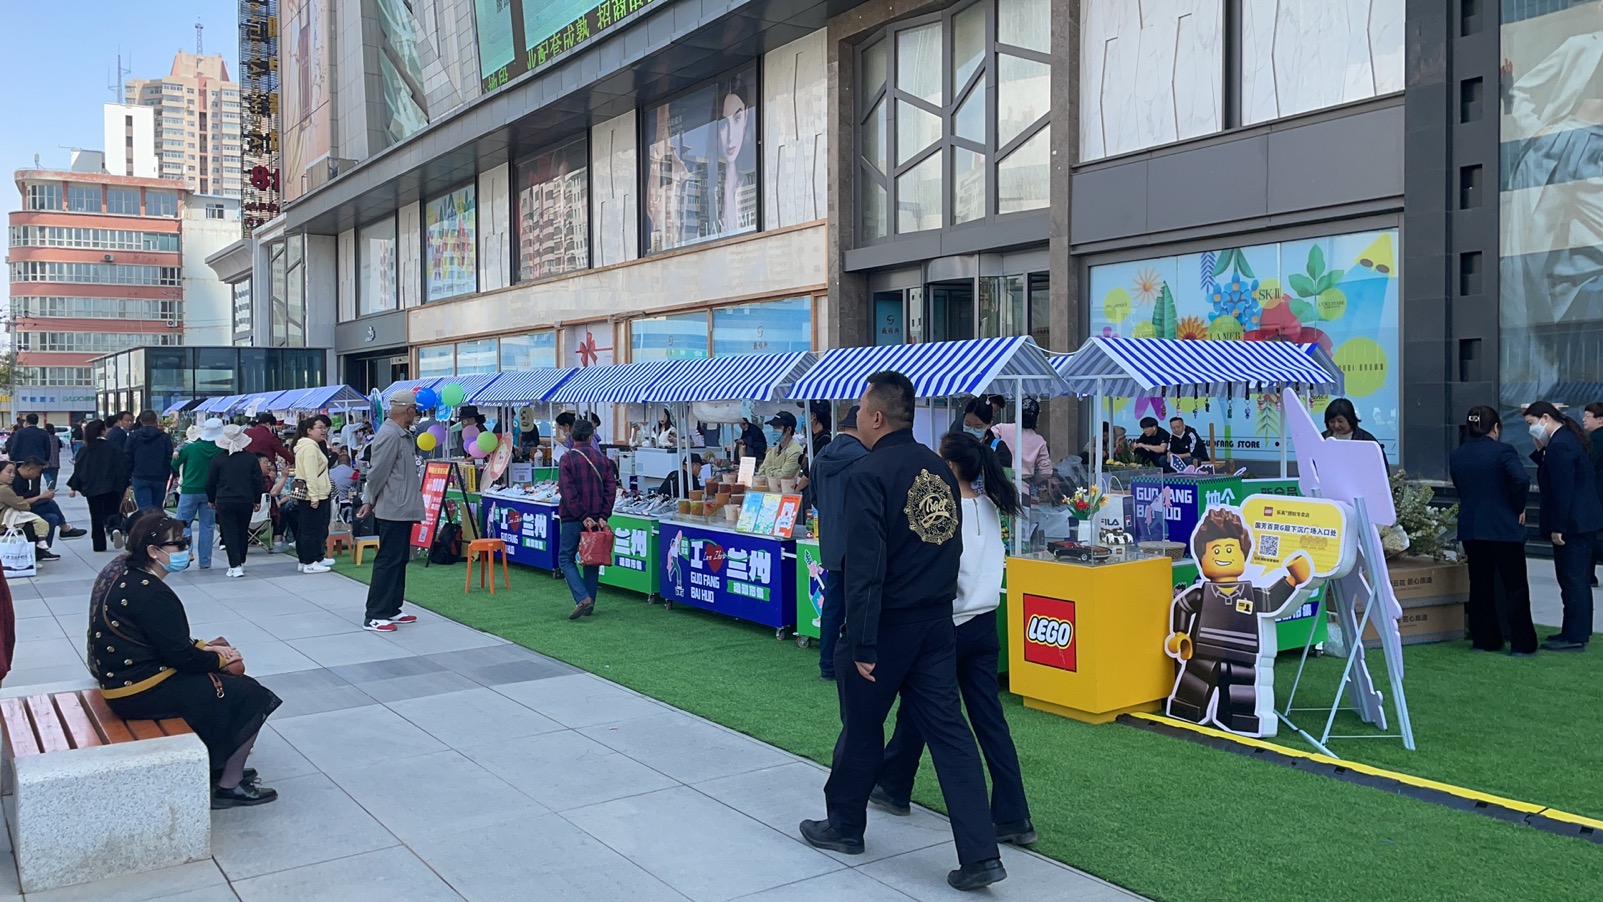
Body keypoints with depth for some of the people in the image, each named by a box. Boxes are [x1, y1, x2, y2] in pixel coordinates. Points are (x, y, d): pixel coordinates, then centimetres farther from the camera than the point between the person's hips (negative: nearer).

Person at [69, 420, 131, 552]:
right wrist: (125, 484, 2)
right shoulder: (112, 448, -4)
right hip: (111, 487, -2)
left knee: (96, 516, 11)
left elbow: (79, 469, 5)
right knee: (112, 511, 6)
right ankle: (115, 528, -27)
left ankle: (99, 544, 10)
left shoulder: (85, 450, 1)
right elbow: (123, 465, -5)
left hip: (92, 488, 2)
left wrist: (74, 487, 14)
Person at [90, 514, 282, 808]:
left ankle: (222, 765, 24)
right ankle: (230, 786, 5)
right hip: (143, 691, -10)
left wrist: (204, 647, 5)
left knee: (232, 680, 20)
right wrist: (221, 660, -6)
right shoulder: (151, 594, -23)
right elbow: (179, 656, -22)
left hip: (130, 676, 10)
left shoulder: (128, 579, 8)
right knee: (249, 695, -5)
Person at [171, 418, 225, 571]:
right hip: (209, 493, 1)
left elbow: (174, 465, 6)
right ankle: (205, 561, 7)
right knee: (207, 526, 6)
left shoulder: (191, 447, -7)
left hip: (189, 491, -1)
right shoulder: (220, 451, -7)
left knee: (183, 524, 8)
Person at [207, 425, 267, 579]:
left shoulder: (217, 458, -6)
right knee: (243, 532, 16)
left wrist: (211, 500, 15)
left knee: (230, 533, 0)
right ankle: (241, 563, 24)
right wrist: (257, 500, 12)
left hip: (224, 502, -2)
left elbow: (211, 482, 1)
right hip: (246, 501, 2)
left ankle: (235, 566, -8)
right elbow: (258, 481, 1)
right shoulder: (251, 458, -2)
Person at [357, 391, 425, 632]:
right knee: (387, 561, -7)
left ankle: (392, 610, 22)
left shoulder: (402, 435, 14)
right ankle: (374, 616, -2)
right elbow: (377, 473, -17)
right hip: (393, 510, -10)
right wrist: (371, 501, -3)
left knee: (399, 560, 14)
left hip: (403, 510, 10)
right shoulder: (389, 435, -18)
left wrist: (370, 501, 14)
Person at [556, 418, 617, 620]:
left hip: (573, 519, -4)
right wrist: (603, 516, -5)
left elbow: (568, 492, -15)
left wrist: (583, 517, -14)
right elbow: (611, 489, -2)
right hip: (596, 517, 4)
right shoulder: (603, 459, 5)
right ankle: (589, 605, 16)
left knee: (566, 558, 4)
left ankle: (583, 598, -14)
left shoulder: (567, 459, -7)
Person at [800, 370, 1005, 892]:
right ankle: (980, 854, 4)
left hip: (887, 623, -6)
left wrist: (862, 644, -18)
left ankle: (844, 825, 32)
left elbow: (865, 565, -20)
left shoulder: (870, 474, -15)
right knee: (949, 730, 7)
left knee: (861, 727, 13)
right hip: (937, 622, 6)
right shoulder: (940, 470, 7)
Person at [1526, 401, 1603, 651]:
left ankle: (1574, 637, -1)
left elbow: (1562, 490, -23)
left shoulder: (1559, 446, -20)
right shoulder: (1569, 438, 13)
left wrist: (1558, 527, -20)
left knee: (1571, 579, -5)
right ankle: (1580, 631, 25)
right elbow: (1552, 472, 16)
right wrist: (1540, 451, 3)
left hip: (1573, 524, -11)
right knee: (1578, 578, 17)